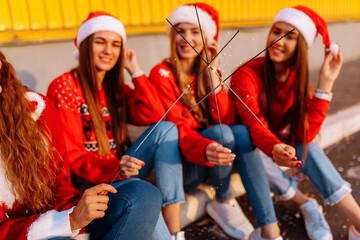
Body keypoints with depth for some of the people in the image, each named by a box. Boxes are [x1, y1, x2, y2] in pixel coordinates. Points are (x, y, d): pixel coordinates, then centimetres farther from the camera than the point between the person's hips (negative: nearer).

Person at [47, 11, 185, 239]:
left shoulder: (116, 88, 11)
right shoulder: (64, 88, -8)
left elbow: (154, 116, -6)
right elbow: (73, 158, -14)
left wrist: (135, 71, -4)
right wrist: (117, 167, -32)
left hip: (121, 173, 7)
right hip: (87, 183, -6)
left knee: (166, 129, -18)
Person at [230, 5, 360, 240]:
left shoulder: (298, 80, -8)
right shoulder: (247, 75, -22)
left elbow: (305, 134, -21)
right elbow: (254, 126, -34)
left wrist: (325, 83, -25)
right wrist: (275, 149, -57)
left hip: (277, 142, 4)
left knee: (307, 148, -25)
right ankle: (307, 205, -13)